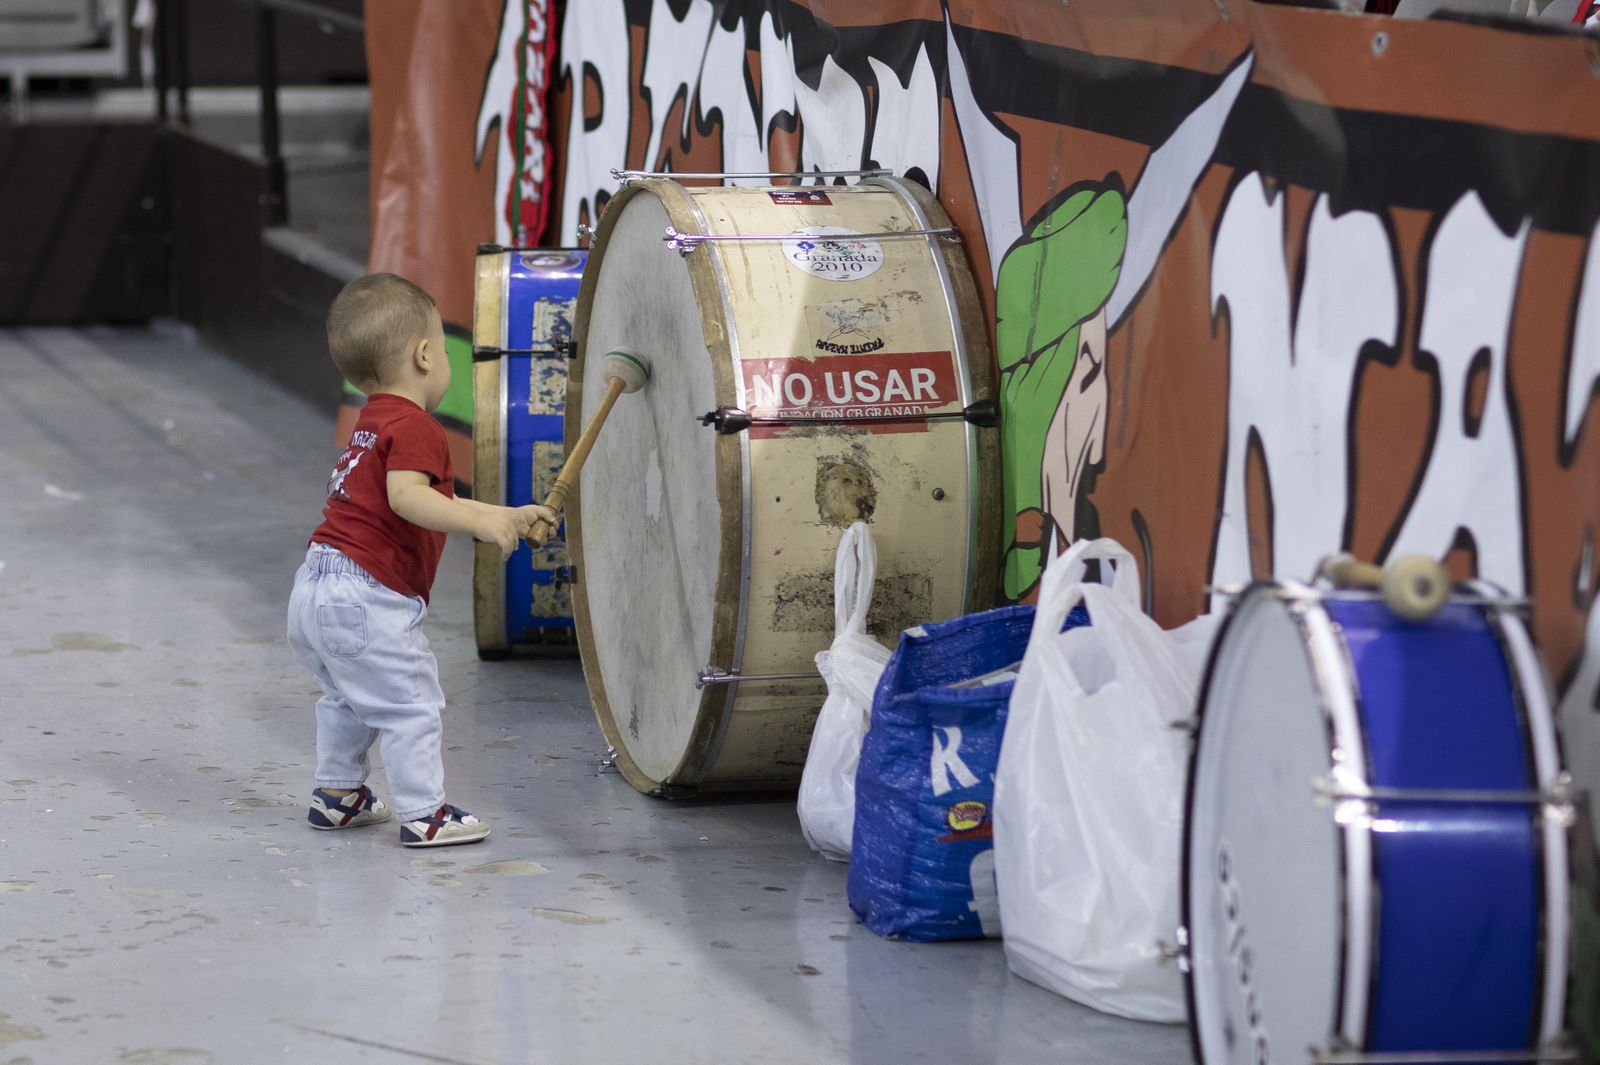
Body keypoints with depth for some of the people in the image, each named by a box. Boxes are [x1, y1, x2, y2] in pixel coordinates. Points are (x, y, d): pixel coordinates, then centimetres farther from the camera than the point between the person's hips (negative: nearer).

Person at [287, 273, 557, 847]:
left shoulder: (372, 423, 21)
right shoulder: (414, 428, -12)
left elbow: (438, 507, 24)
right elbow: (408, 497, -29)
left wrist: (507, 516, 19)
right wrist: (481, 522, -36)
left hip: (314, 592, 10)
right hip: (367, 600, -10)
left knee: (349, 699, 28)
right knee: (411, 704, -3)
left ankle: (336, 793, 39)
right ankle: (424, 814, 1)